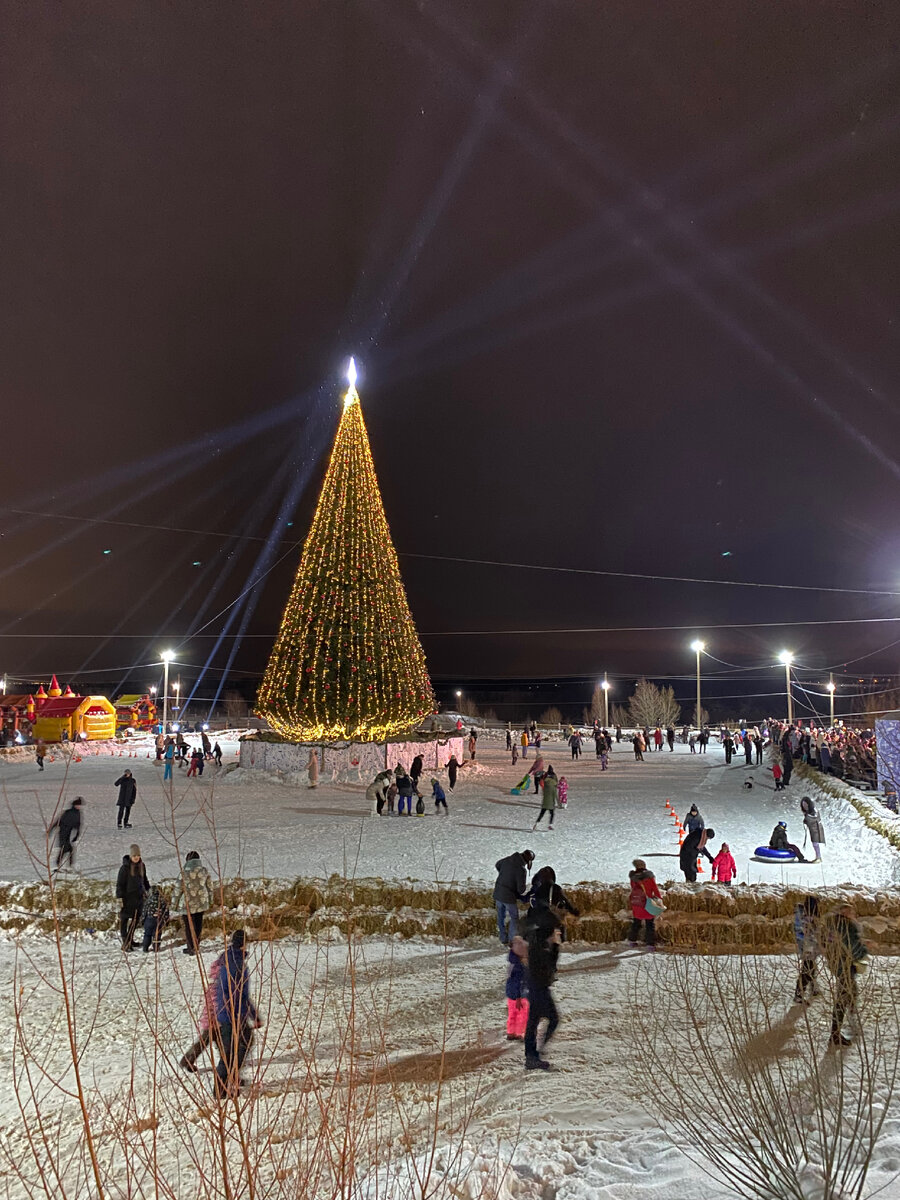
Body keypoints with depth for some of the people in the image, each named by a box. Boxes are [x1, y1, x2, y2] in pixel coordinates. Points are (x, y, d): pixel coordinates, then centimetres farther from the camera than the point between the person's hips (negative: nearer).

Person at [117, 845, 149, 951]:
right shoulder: (125, 867, -10)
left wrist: (148, 889, 24)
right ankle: (125, 942, 2)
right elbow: (119, 883, -10)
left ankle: (130, 940, 21)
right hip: (127, 897, -6)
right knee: (124, 919, -2)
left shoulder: (141, 866, 8)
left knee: (136, 919, 10)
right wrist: (119, 897, -13)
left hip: (139, 896, 6)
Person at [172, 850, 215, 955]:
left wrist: (175, 903, 4)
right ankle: (196, 945, 27)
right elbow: (210, 887, 7)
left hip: (189, 903, -4)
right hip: (202, 902, 4)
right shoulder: (204, 871, -1)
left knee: (189, 924, 9)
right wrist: (211, 900, 20)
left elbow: (179, 889, -7)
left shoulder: (185, 872, -12)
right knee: (198, 923, 16)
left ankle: (191, 947, 14)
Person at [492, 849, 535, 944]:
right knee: (514, 918, 14)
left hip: (497, 894, 6)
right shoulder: (522, 870, -23)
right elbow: (521, 890, -21)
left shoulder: (507, 860, -4)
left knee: (501, 917, 20)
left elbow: (497, 865, 18)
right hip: (509, 897, -6)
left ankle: (504, 940, 31)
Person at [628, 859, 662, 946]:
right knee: (650, 925, 8)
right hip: (648, 905, -3)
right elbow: (655, 889, -10)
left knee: (636, 923, 21)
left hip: (636, 905, 3)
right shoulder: (649, 877, -15)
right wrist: (660, 898, 1)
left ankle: (632, 940, 30)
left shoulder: (633, 878, -6)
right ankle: (650, 943, 7)